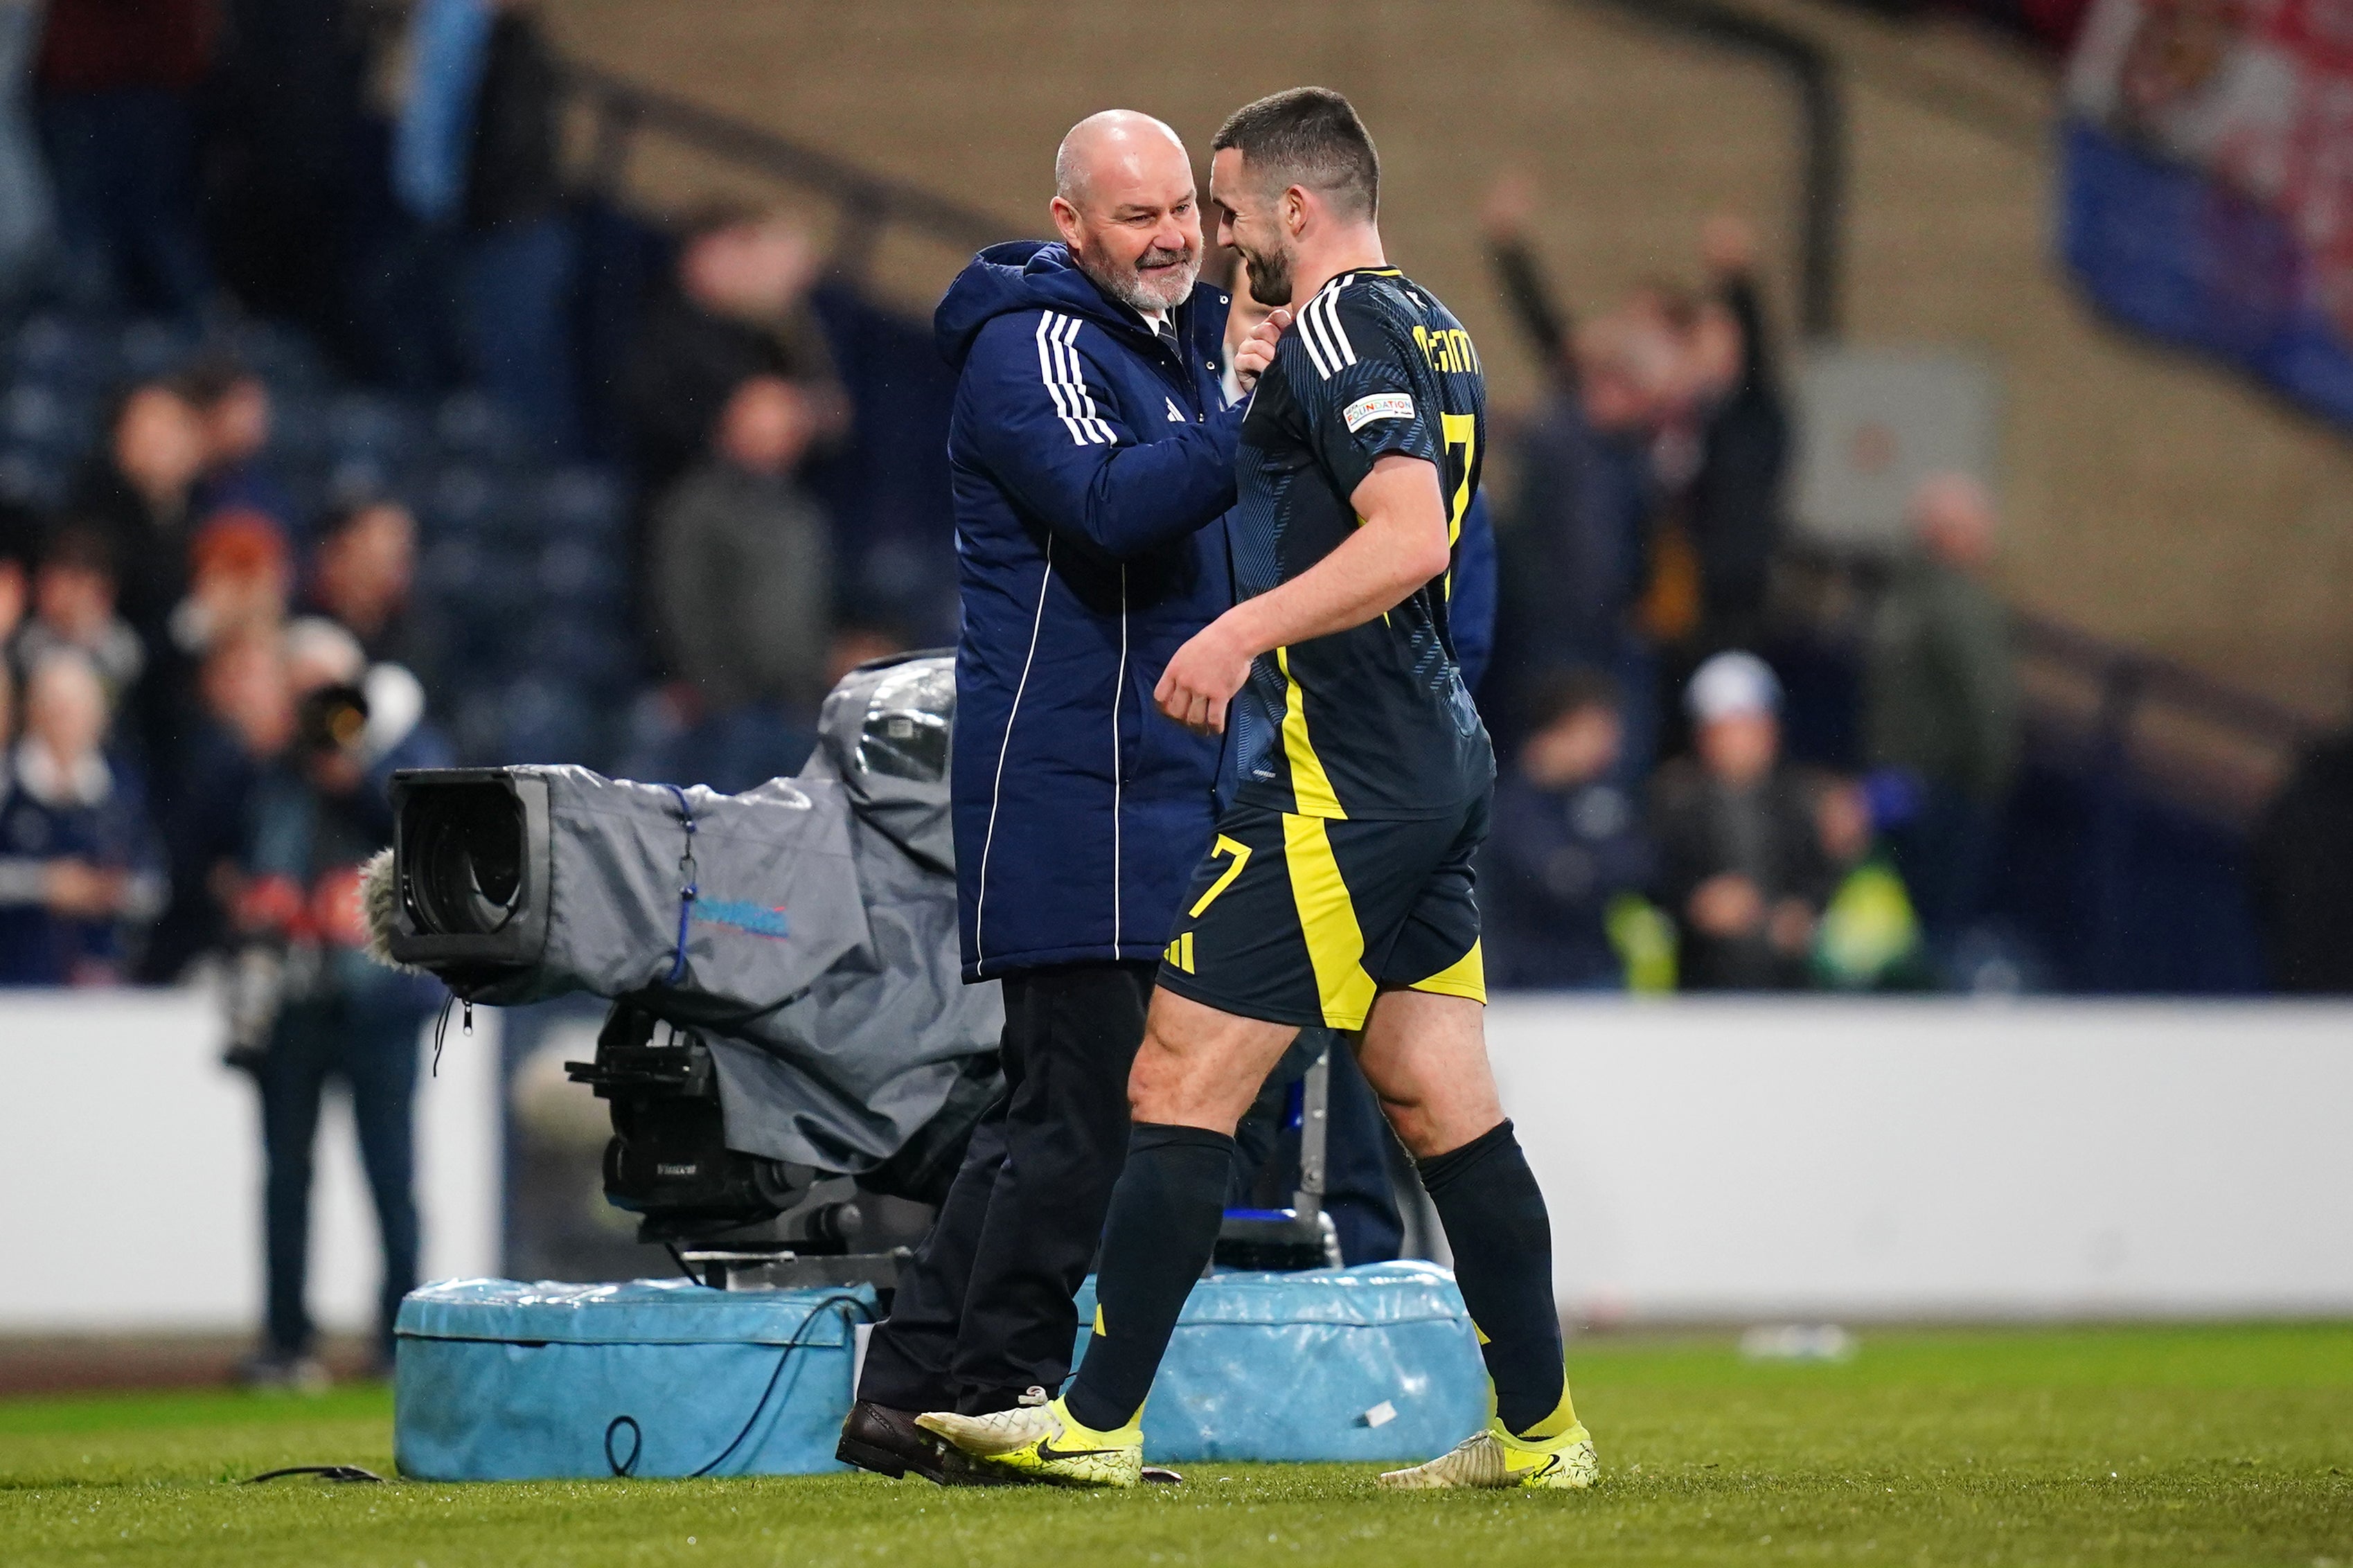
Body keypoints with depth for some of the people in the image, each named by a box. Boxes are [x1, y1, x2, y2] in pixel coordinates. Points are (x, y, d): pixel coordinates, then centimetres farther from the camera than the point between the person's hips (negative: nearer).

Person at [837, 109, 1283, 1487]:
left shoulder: (1176, 339, 20)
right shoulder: (1036, 346, -11)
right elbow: (1112, 504, -27)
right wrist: (1248, 419, -31)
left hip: (1152, 783, 10)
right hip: (1070, 789, -10)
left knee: (1057, 1110, 11)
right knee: (1081, 1105, -10)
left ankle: (912, 1394, 14)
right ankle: (998, 1393, -4)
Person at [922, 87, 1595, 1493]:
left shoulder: (1342, 327, -12)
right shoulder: (1436, 333, 17)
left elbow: (1412, 538, -25)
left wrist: (1247, 629, -29)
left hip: (1341, 782, -10)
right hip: (1437, 764, 10)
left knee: (1182, 1083, -6)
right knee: (1445, 1103, 10)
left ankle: (1098, 1424, -5)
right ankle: (1539, 1431, 10)